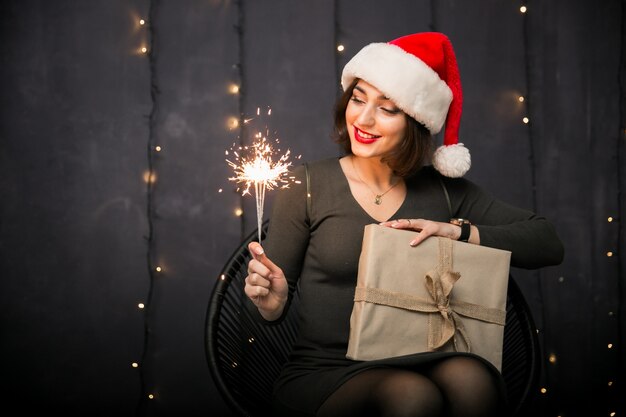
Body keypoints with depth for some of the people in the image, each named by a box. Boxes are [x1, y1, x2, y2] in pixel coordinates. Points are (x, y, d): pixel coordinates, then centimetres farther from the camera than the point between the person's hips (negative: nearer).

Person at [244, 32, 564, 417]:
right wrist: (271, 301, -19)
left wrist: (461, 233, -7)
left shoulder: (443, 190, 7)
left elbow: (549, 244, 5)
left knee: (470, 378, -31)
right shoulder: (310, 184, 0)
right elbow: (275, 305, 4)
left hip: (416, 367, 3)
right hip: (323, 375, -3)